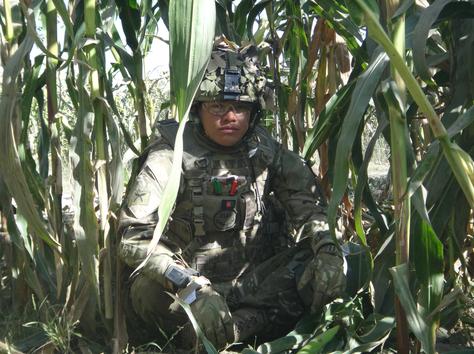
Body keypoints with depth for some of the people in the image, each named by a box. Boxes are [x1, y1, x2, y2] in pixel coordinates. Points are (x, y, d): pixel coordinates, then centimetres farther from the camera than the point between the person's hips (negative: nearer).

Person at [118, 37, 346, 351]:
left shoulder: (264, 149, -1)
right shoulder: (173, 152, -14)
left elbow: (309, 203, 0)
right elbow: (136, 234, -24)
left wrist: (328, 249, -22)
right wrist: (190, 288, -39)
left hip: (255, 279, 4)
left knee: (332, 271, -19)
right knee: (149, 291, -35)